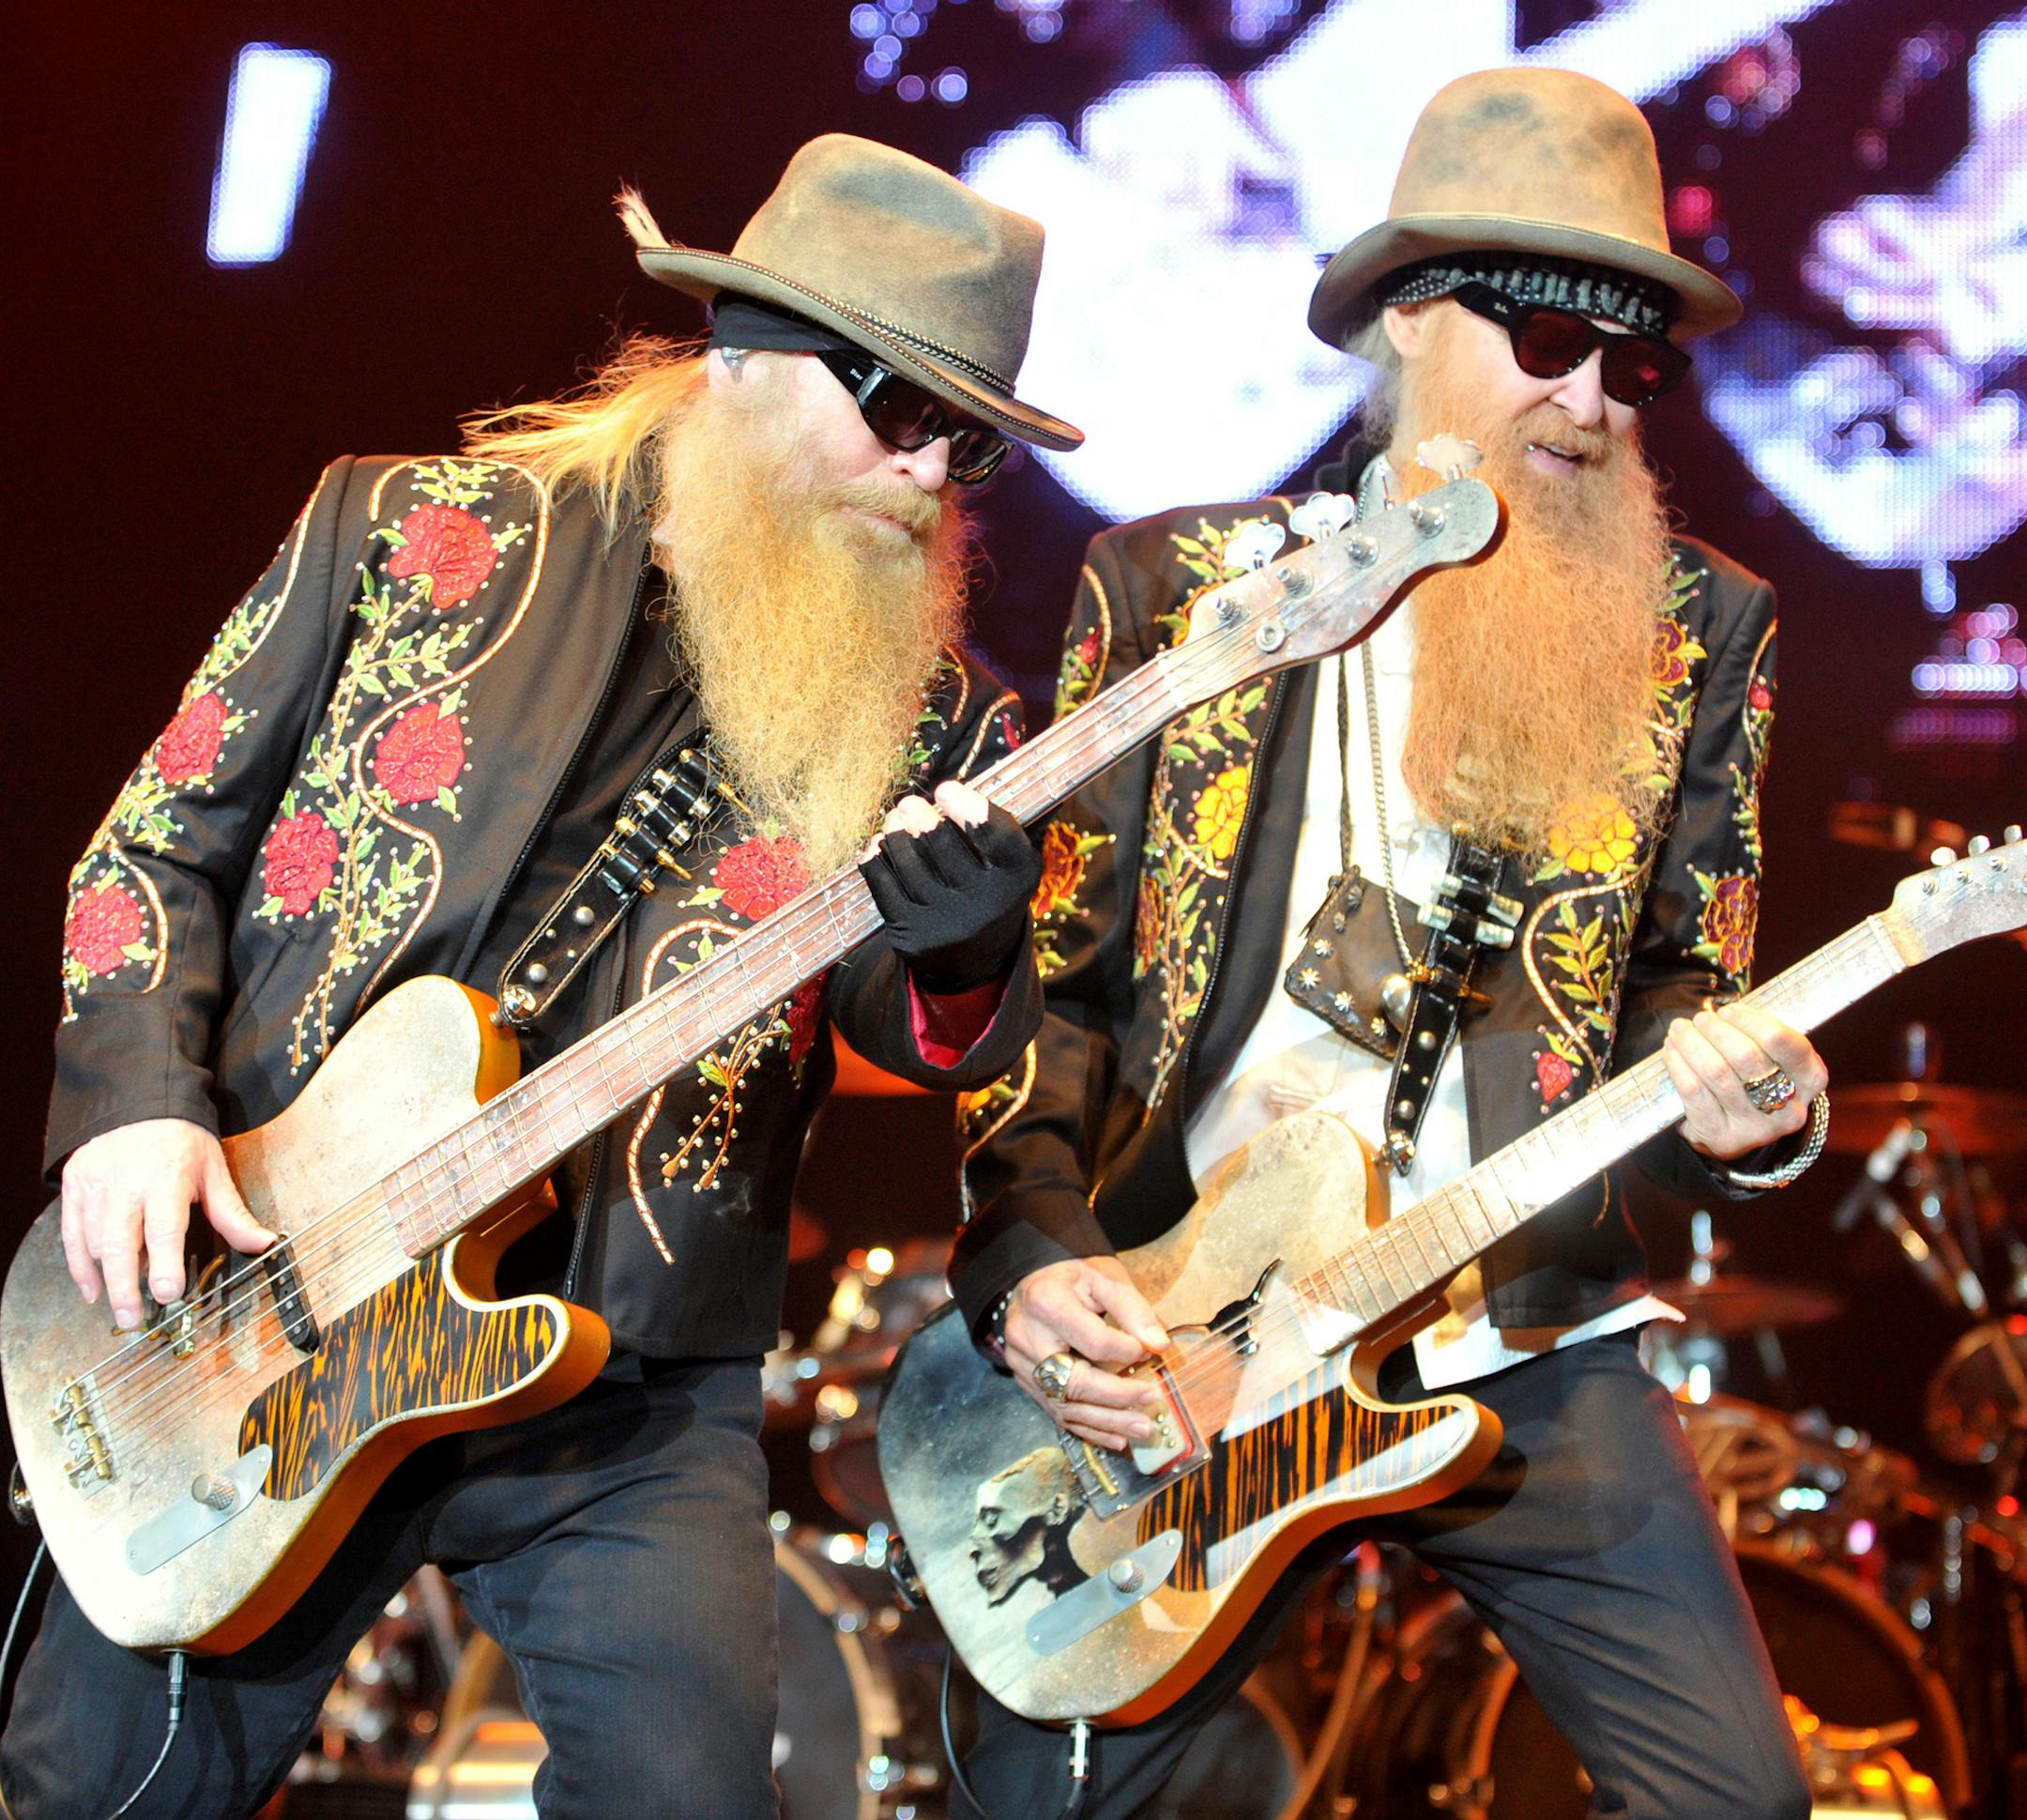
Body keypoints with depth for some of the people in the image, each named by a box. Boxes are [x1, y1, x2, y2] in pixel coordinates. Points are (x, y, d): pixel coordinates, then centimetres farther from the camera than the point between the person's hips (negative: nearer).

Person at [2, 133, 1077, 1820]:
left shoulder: (921, 705, 4)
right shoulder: (408, 531, 2)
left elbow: (939, 1040, -2)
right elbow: (158, 842, 7)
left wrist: (960, 958, -25)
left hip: (630, 1406, 0)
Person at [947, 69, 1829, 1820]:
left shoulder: (1698, 627, 7)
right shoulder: (1170, 587, 2)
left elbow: (1685, 986, 10)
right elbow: (1048, 970, 3)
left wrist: (1746, 1105, -13)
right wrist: (1031, 1257, -11)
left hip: (1524, 1344, 1)